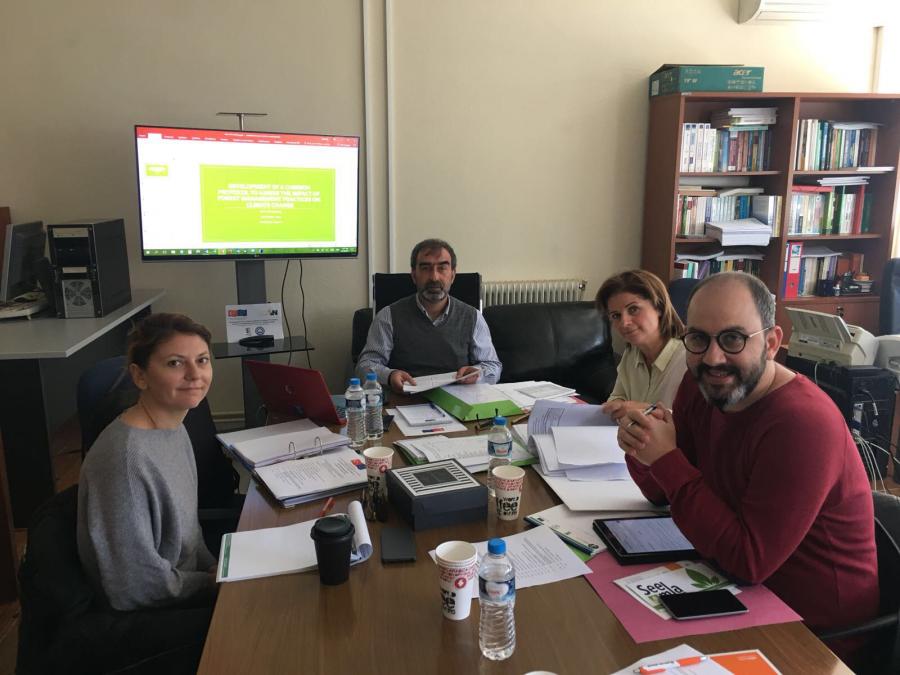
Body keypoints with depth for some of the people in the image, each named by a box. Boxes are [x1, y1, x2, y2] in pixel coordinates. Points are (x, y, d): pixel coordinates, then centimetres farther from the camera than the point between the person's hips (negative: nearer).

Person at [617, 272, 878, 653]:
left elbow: (748, 561, -29)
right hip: (745, 593, 6)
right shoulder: (699, 385, -6)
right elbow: (662, 494, 3)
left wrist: (667, 458, -28)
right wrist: (641, 450, -19)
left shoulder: (803, 422, -28)